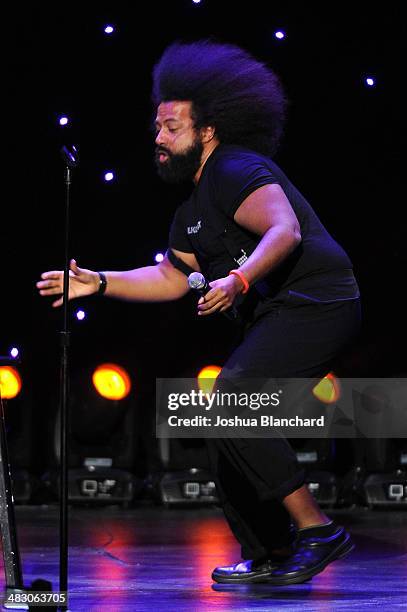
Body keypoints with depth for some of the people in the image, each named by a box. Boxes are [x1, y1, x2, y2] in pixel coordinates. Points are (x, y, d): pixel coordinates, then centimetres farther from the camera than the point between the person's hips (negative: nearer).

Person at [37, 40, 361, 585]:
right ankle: (268, 556, 16)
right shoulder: (193, 211, 20)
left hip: (315, 304, -11)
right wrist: (99, 283, 18)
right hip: (278, 317, 11)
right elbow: (171, 278, 26)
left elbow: (285, 231, -25)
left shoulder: (236, 171, -11)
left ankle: (317, 530, -18)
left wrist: (239, 280, -39)